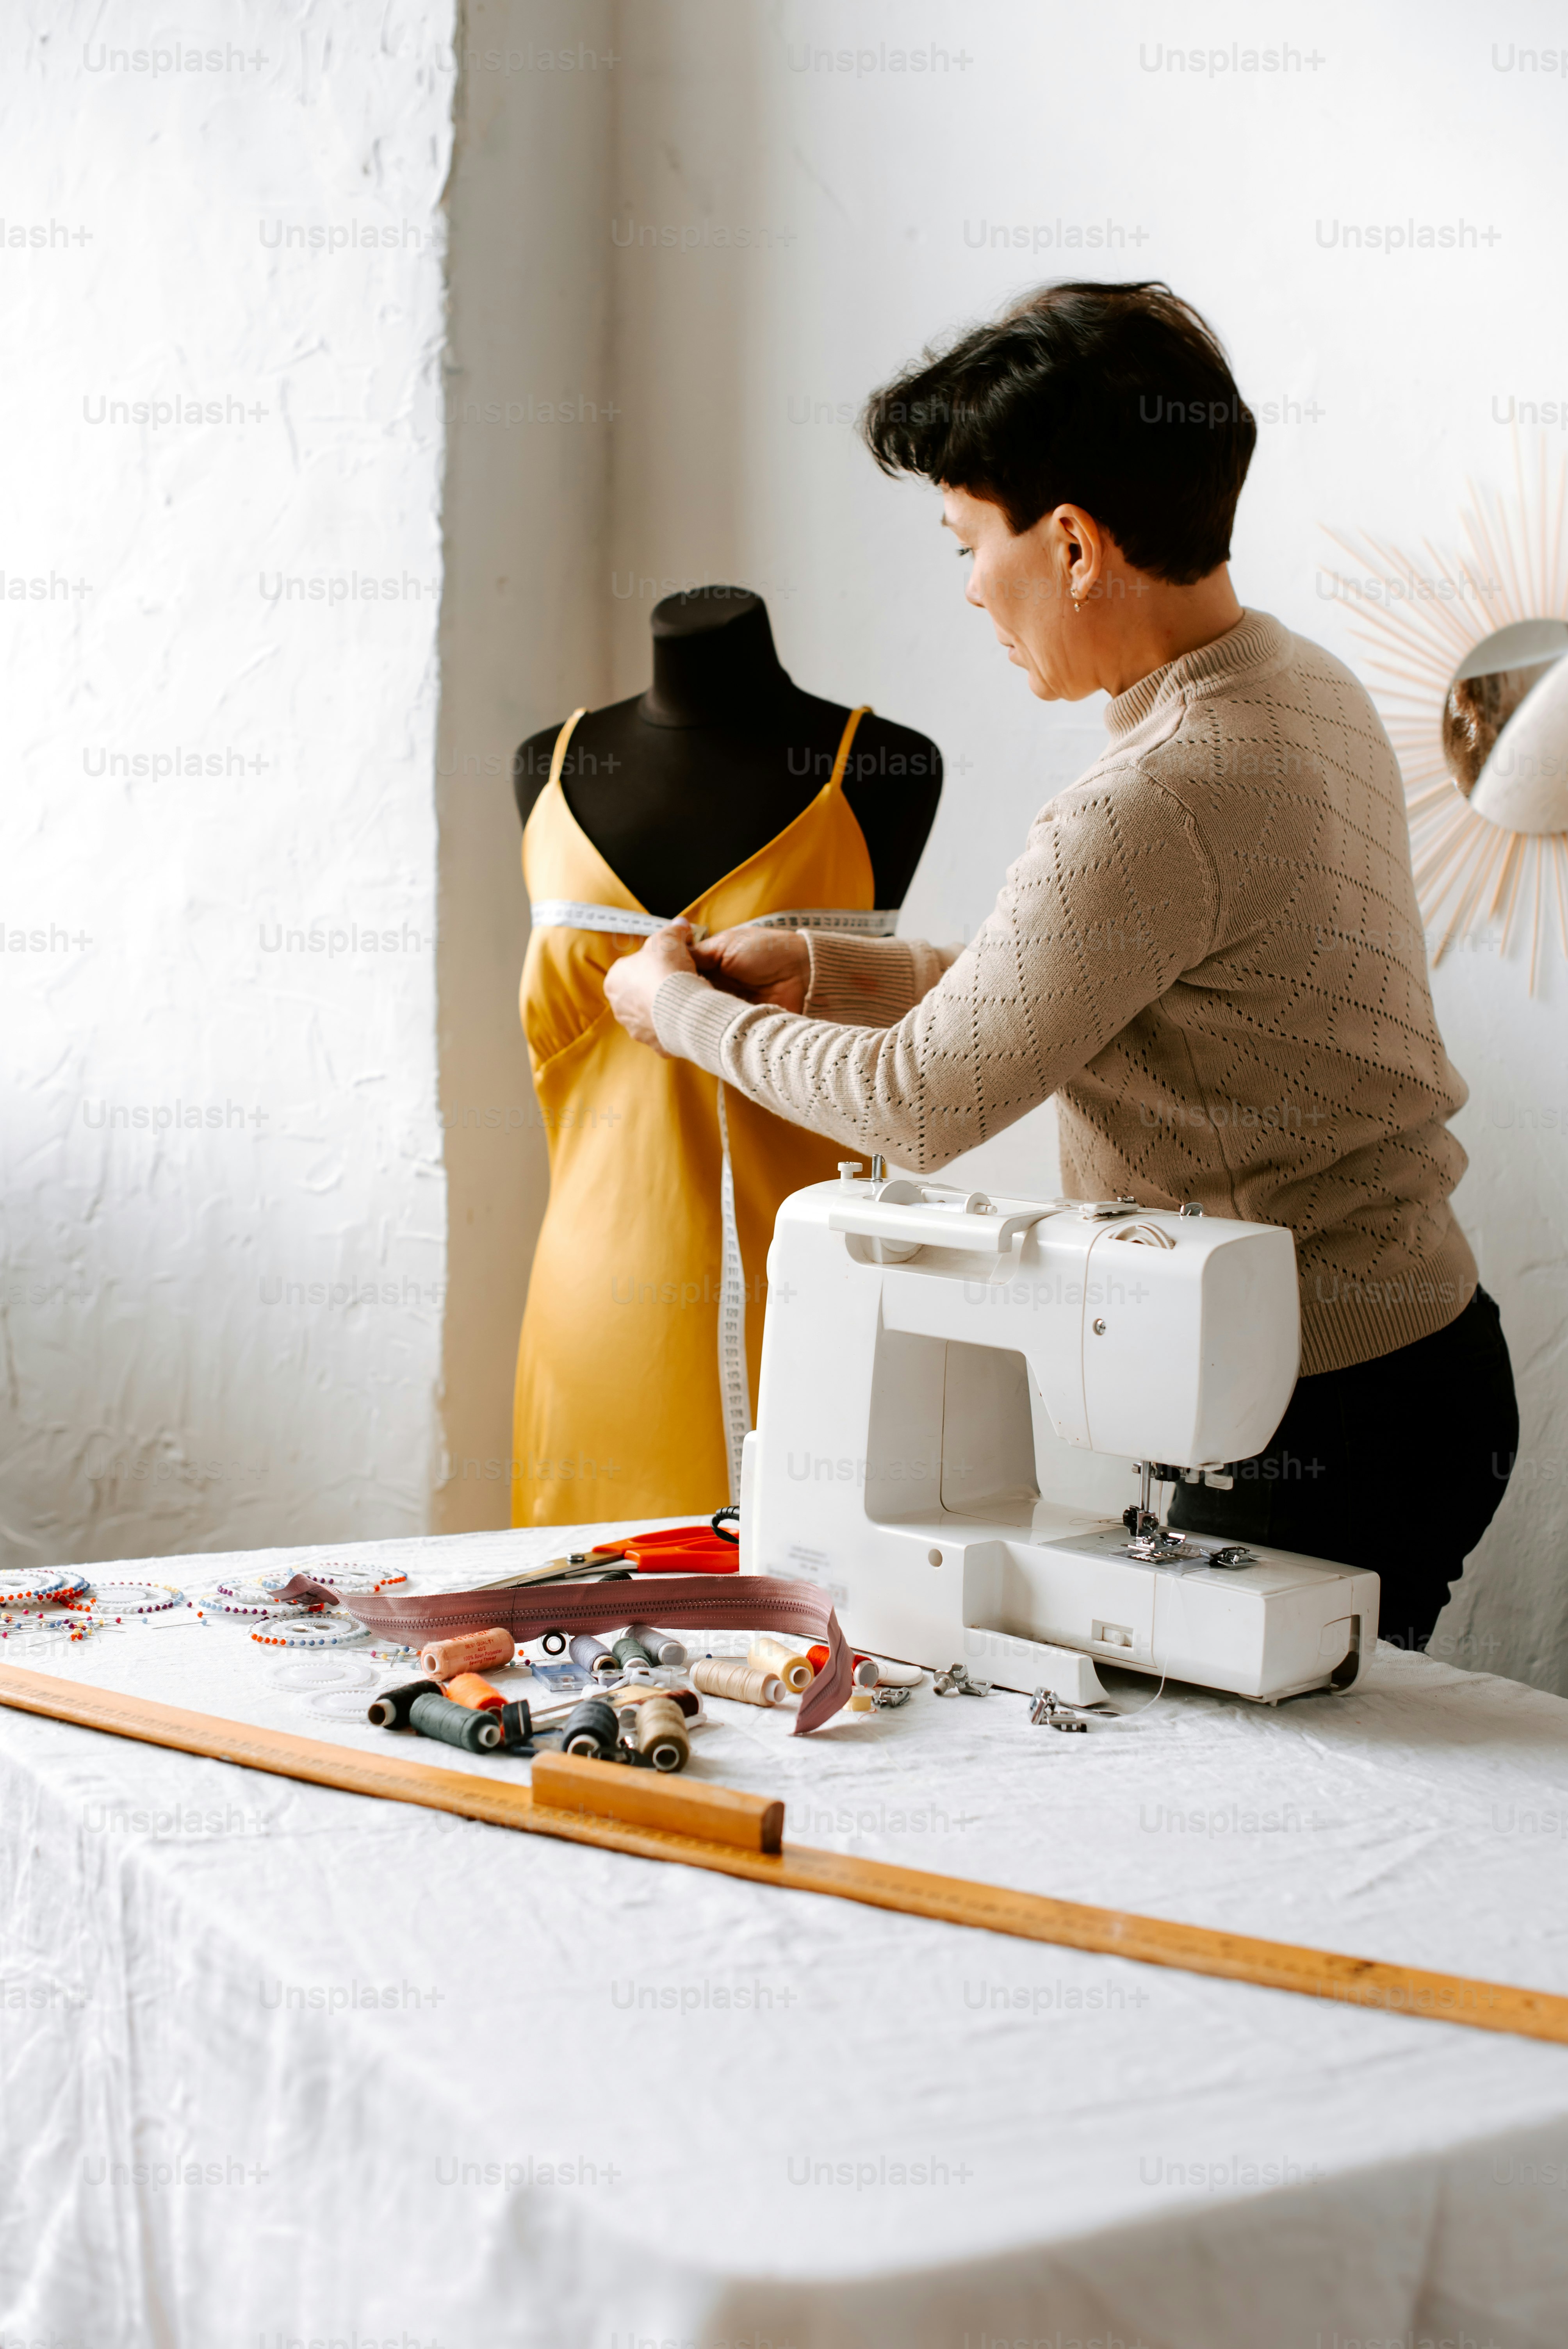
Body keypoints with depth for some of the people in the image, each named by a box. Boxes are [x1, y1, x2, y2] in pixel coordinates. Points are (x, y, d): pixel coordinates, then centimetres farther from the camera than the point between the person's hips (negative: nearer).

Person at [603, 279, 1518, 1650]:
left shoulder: (1158, 807, -25)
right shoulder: (1310, 691, 6)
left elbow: (924, 1103, -17)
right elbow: (1055, 997, 14)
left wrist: (688, 1013, -1)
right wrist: (827, 972, 13)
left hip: (1317, 1425, -9)